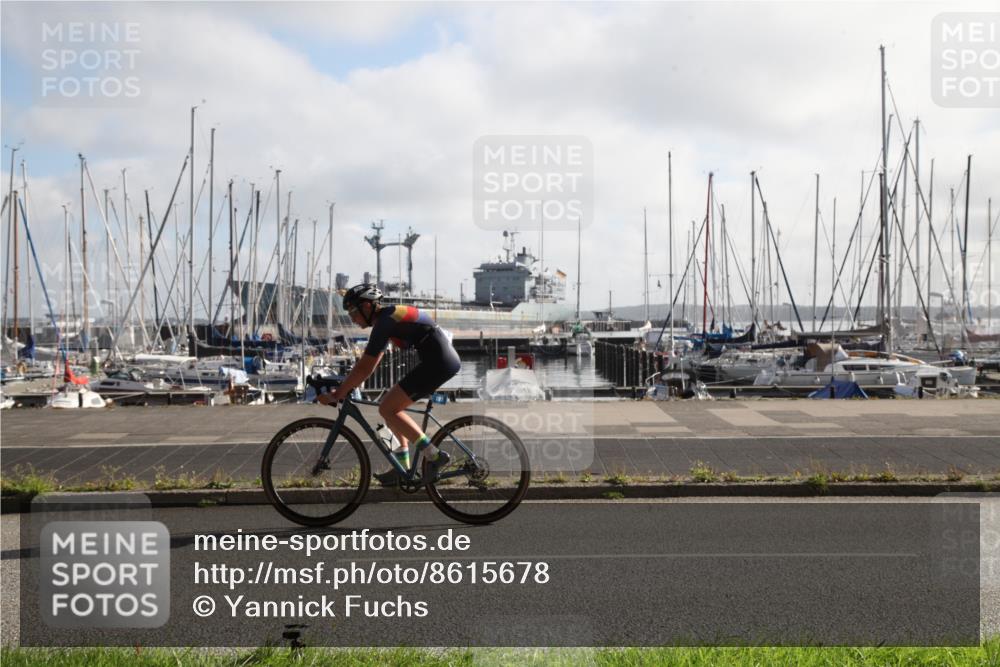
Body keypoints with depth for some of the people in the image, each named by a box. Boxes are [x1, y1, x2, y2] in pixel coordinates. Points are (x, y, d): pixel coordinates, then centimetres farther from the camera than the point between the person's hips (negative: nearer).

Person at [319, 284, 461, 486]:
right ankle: (403, 469, 16)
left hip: (438, 362, -10)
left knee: (387, 409, -8)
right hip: (446, 360, 10)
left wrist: (336, 395, -10)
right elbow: (369, 362, 23)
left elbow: (365, 367, -15)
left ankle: (434, 456, -9)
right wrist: (346, 387, 19)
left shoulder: (383, 323, -13)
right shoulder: (389, 317, 18)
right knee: (392, 407, 14)